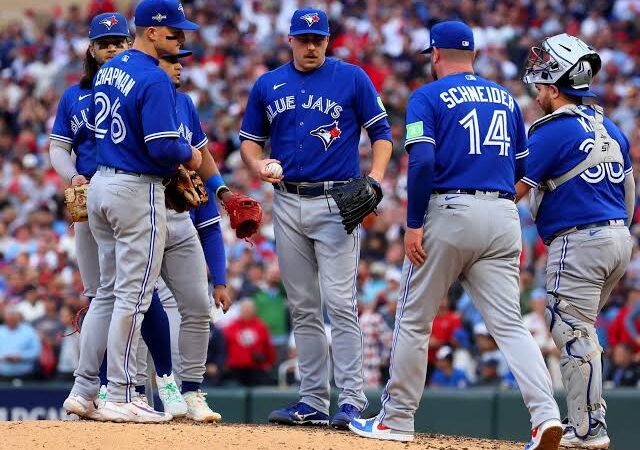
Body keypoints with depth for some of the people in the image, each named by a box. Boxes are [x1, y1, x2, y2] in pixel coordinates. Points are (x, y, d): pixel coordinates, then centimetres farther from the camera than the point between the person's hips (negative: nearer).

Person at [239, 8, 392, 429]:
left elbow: (381, 133, 1)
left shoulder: (352, 78, 0)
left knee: (341, 303, -12)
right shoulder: (267, 85, 11)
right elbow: (250, 139, 17)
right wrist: (257, 164, -6)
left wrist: (374, 179, -15)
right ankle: (313, 401, 12)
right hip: (288, 202, 5)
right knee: (303, 308, 7)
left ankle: (352, 400, -13)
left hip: (336, 203, -5)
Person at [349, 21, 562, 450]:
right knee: (509, 324, -1)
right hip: (503, 215, 4)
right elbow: (523, 168, 18)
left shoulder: (428, 97, 0)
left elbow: (422, 162, -13)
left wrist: (414, 225, -11)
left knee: (414, 319, 9)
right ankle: (546, 413, -20)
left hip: (450, 210, -4)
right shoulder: (506, 98, 16)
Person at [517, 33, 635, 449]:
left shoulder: (553, 131, -11)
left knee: (573, 333, -4)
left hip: (578, 242, -9)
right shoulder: (609, 129, 14)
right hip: (619, 239, 9)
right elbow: (629, 192, 18)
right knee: (578, 330, 19)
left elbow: (515, 190, -13)